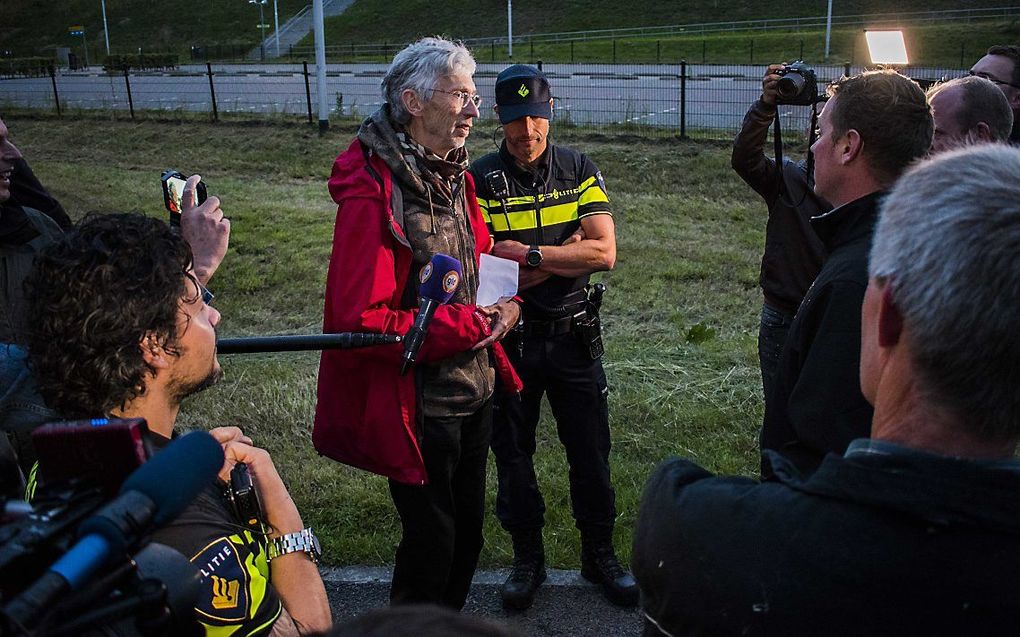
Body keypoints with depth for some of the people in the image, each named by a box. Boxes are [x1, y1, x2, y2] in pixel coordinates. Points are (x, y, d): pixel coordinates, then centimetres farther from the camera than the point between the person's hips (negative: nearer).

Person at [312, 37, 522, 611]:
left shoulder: (453, 175, 7)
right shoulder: (374, 193, -22)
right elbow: (361, 320, -27)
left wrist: (503, 305, -2)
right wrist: (470, 325, -21)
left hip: (474, 392, 8)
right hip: (421, 406, -8)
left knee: (468, 531, 22)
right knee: (432, 541, 9)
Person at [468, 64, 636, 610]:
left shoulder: (579, 170, 0)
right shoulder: (480, 179, -8)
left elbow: (605, 253, -11)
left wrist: (526, 252, -18)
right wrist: (568, 252, -15)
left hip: (572, 335, 2)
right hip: (509, 338, -1)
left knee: (591, 452, 11)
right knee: (513, 454, 12)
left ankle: (599, 554, 33)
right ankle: (527, 559, 32)